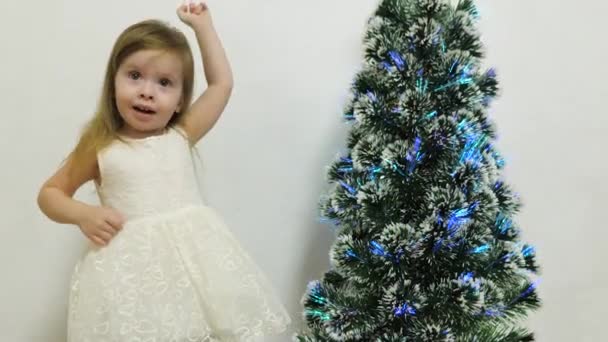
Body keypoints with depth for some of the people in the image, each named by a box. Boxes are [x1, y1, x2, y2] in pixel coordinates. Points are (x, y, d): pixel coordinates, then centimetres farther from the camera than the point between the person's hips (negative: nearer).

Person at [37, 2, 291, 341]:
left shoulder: (181, 136, 5)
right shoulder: (100, 148, 1)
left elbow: (222, 83, 8)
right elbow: (50, 192, 12)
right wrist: (83, 215, -8)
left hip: (194, 260, 2)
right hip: (131, 268, -1)